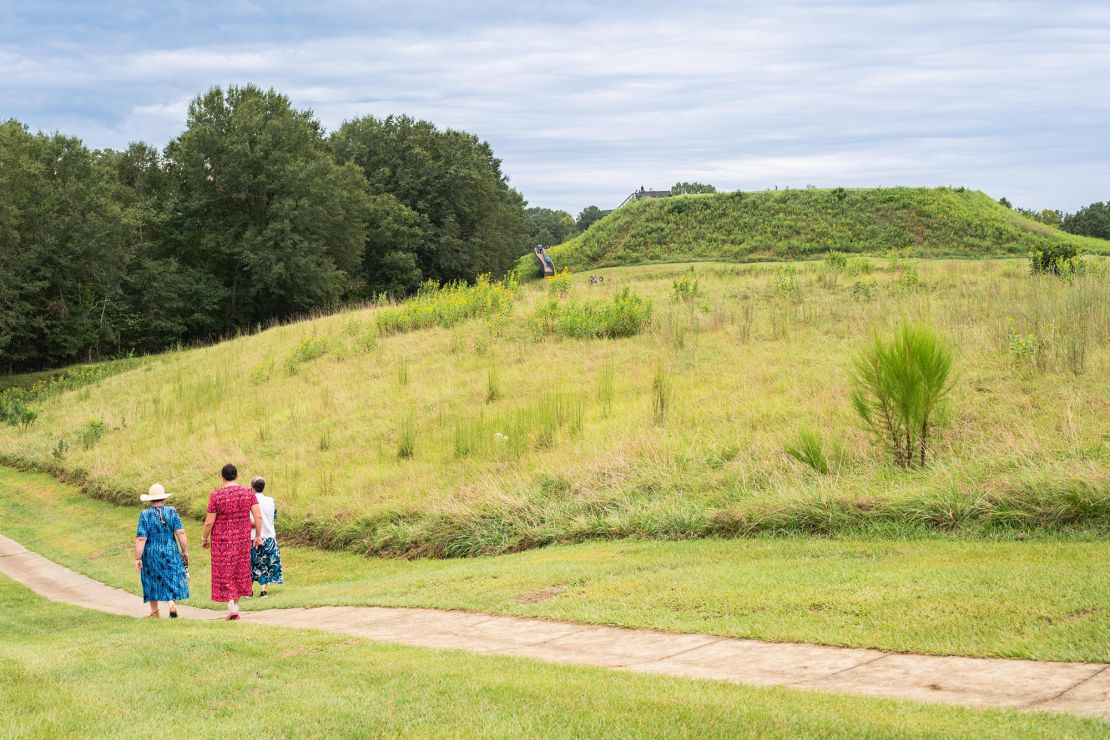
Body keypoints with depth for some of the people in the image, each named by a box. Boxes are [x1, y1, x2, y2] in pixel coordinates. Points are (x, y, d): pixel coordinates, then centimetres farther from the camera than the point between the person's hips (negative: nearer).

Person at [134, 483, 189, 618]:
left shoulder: (145, 515, -10)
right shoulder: (171, 511, -6)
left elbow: (141, 539, -13)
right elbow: (180, 533, -10)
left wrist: (137, 558, -9)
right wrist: (185, 551, -1)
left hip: (151, 554, 0)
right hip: (170, 552, 0)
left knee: (153, 581, 15)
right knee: (172, 579, 11)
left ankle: (154, 611, 21)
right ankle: (172, 605, -9)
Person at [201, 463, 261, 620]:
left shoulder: (216, 495, -11)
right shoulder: (248, 492, -3)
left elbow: (209, 521, -10)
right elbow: (258, 516, -5)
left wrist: (204, 538, 4)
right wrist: (258, 535, 6)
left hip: (222, 539, -3)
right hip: (243, 537, 3)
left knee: (225, 572, 3)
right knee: (240, 571, 16)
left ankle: (232, 607, -9)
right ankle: (235, 605, 22)